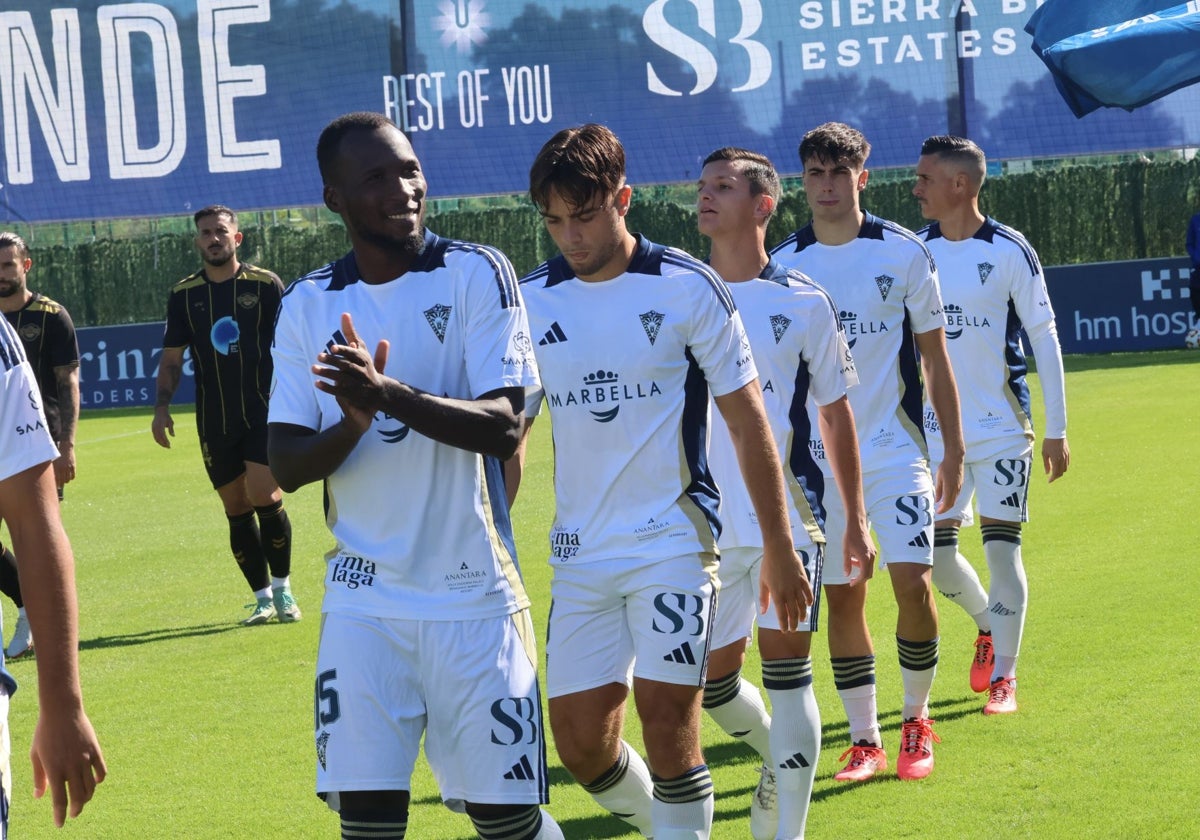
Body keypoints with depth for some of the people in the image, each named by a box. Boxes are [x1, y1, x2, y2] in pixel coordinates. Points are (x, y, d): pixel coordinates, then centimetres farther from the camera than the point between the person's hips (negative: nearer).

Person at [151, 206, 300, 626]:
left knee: (264, 496, -15)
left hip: (265, 411, -3)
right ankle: (263, 598, 13)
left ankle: (283, 589, 1)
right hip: (214, 421, 3)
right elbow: (171, 358, 12)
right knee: (236, 508, 4)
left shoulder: (265, 284, 0)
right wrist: (162, 405, -1)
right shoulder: (184, 294, 7)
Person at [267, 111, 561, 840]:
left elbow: (504, 427, -14)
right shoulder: (308, 307, 6)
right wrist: (353, 422, -18)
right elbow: (288, 466, 3)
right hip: (363, 604, 2)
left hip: (473, 596, -2)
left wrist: (390, 394, -28)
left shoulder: (477, 274, -4)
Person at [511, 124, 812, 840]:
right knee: (579, 736, 1)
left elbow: (749, 423, -1)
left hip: (673, 539, -4)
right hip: (580, 551, 4)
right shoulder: (531, 303, 4)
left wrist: (779, 550, -2)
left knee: (667, 713, -13)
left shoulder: (688, 288, -5)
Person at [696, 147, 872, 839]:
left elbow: (836, 413, 7)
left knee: (785, 664, -9)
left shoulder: (805, 304, -1)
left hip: (787, 516, -3)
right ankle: (777, 753, 36)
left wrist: (856, 519, 7)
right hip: (705, 522, 3)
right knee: (711, 680, 6)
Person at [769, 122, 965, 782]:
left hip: (896, 450, -1)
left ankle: (916, 721, 9)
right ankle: (864, 740, 13)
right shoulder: (781, 265, 3)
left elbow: (935, 358, 5)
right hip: (819, 457, 1)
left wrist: (953, 453, 2)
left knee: (913, 584, -12)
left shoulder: (904, 252, -1)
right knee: (842, 597, 2)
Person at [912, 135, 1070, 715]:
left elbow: (1044, 338, -5)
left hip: (1003, 427, -4)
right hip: (937, 429, 4)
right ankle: (989, 625, 31)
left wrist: (1057, 429, -7)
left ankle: (1004, 675, 6)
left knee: (1001, 546, -6)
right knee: (936, 551, 2)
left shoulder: (1008, 251, -8)